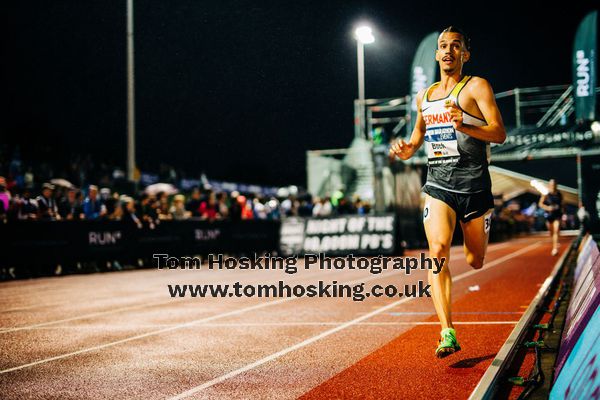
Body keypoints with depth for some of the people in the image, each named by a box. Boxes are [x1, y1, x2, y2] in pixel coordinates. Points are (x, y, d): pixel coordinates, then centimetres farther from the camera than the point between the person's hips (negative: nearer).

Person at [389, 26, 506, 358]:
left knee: (475, 262, 9)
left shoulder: (476, 87, -1)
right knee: (438, 251, -20)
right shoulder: (424, 97, 14)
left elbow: (499, 133, -11)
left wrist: (464, 126, -29)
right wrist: (408, 150, 7)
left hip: (474, 186, -3)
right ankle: (448, 334, -22)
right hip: (438, 186, 3)